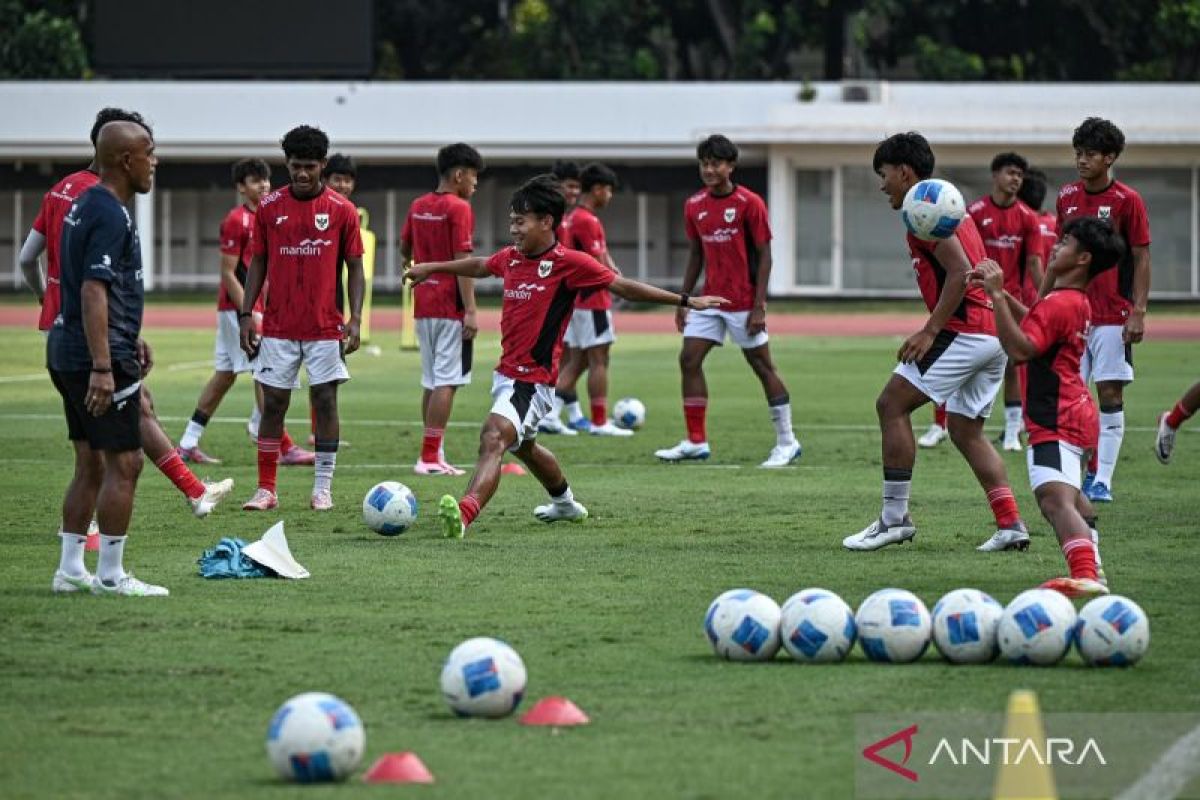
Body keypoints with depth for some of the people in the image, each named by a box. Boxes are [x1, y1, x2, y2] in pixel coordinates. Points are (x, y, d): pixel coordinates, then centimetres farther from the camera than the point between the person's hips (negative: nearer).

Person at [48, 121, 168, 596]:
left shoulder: (86, 205, 15)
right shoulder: (110, 215, -17)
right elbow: (93, 293, -24)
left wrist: (131, 339, 29)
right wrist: (103, 367, -27)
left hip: (67, 354, 10)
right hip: (97, 358, -10)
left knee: (91, 465, 14)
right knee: (124, 463, -5)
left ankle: (70, 570, 16)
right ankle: (111, 576, -3)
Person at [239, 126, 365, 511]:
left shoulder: (341, 210, 0)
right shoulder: (269, 207, 4)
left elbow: (354, 266, 3)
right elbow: (257, 262, 9)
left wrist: (355, 319, -7)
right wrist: (245, 314, 2)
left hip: (325, 327, -1)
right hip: (278, 327, 1)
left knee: (325, 400, -1)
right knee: (273, 402, 1)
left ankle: (323, 488, 6)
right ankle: (266, 489, 6)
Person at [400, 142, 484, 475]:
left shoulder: (418, 206, 10)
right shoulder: (459, 208, -11)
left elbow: (404, 250, 23)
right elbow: (462, 261, -17)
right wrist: (470, 310, -18)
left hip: (423, 304, 8)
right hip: (451, 306, -8)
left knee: (431, 381, 13)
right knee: (446, 381, -6)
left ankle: (432, 455, 15)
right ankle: (431, 457, -10)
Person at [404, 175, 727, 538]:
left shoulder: (569, 263, -13)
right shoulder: (510, 258, 6)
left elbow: (624, 287, -8)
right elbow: (479, 266, 29)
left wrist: (685, 301, -7)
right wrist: (431, 268, 39)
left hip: (533, 381, -9)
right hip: (506, 372, 9)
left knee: (494, 438, -29)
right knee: (523, 446, 30)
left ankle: (463, 514, -47)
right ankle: (565, 504, 55)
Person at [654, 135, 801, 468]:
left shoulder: (749, 203, -10)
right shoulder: (694, 206, 7)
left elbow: (764, 256, -10)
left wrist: (759, 306, -15)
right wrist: (684, 300, 11)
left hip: (743, 301, -6)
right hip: (710, 300, 6)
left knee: (762, 366, 0)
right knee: (689, 360, -1)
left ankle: (787, 443, 9)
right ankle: (696, 442, 6)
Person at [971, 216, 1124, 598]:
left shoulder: (1058, 304, -18)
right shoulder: (1077, 302, 16)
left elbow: (1020, 348, -29)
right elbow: (1035, 323, 35)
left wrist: (997, 296, -27)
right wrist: (1002, 292, 25)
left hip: (1056, 420, -12)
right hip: (1072, 412, 12)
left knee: (1055, 497, -30)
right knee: (1070, 495, 34)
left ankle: (1086, 575, -49)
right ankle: (1091, 570, 46)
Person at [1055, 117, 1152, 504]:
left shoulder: (1127, 200, -5)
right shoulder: (1067, 197, 7)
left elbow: (1142, 259, -4)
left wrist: (1138, 312, -10)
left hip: (1113, 317, -4)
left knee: (1110, 395, -2)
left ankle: (1101, 481, 0)